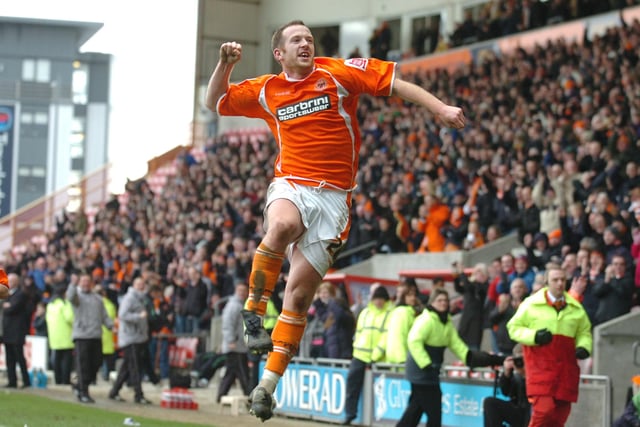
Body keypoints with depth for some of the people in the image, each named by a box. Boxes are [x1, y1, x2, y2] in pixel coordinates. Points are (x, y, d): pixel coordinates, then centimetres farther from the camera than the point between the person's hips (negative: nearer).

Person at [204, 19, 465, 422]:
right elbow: (215, 102, 23)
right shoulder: (267, 90, 11)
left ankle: (269, 383, 3)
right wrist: (226, 63, 5)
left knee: (300, 292, -3)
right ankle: (254, 312, -22)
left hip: (333, 195, -1)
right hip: (290, 185, 1)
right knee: (283, 225, -38)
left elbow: (397, 84, 0)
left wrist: (442, 109, -11)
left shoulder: (337, 72, 2)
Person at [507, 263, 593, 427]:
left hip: (566, 369, 4)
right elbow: (514, 327, 5)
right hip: (541, 368, -4)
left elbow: (584, 332, 21)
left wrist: (583, 347, -1)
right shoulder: (531, 304, 0)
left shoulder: (576, 308, 11)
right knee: (544, 410, -19)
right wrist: (534, 336, -12)